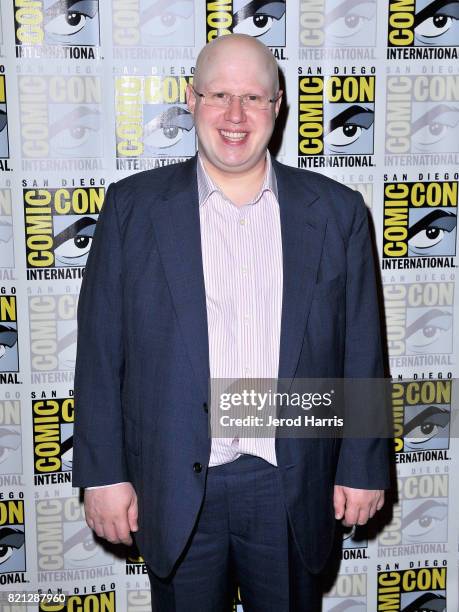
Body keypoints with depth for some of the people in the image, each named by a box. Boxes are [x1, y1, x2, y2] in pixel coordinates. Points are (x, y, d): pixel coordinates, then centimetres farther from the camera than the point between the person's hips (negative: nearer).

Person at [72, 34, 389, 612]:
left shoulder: (337, 211, -1)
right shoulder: (133, 205, -3)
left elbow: (361, 350, 3)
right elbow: (100, 350, -2)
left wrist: (362, 466, 3)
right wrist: (103, 474, -4)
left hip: (293, 487, 1)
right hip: (174, 491, 0)